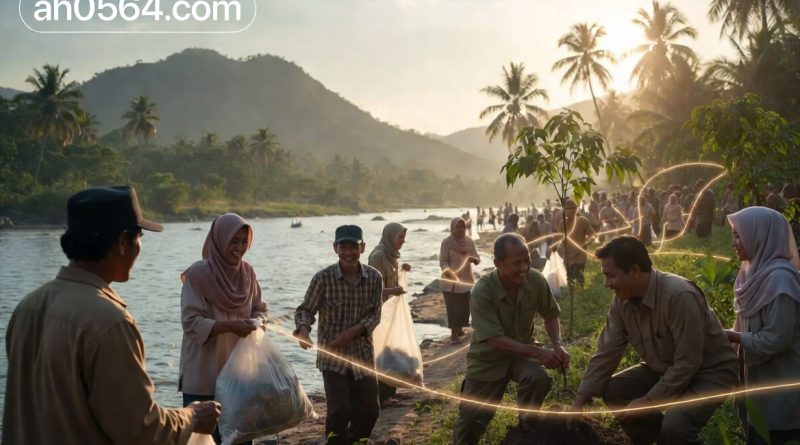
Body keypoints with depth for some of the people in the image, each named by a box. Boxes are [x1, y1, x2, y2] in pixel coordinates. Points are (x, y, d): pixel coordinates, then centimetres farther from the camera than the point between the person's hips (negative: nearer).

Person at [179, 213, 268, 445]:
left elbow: (259, 309, 10)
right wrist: (229, 326, -27)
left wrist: (258, 322, -12)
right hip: (204, 375, -5)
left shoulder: (247, 272, 3)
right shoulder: (198, 274, -14)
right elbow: (191, 322, -17)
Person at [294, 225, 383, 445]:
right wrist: (303, 329, -31)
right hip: (332, 354, -3)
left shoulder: (374, 277, -6)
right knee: (339, 409, -7)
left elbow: (375, 315, -3)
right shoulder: (323, 278, -14)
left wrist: (353, 332, -19)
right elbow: (305, 310, -9)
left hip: (363, 352, 3)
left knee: (370, 407, 9)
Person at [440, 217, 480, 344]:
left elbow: (478, 259, 2)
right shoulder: (446, 243, -10)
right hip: (451, 281, -5)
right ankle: (453, 334, 4)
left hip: (466, 280, 5)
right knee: (453, 308, -3)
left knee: (465, 307, 10)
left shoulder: (469, 241, 3)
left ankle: (459, 329, 27)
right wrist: (448, 271, -31)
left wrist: (473, 259, -21)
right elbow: (443, 262, -11)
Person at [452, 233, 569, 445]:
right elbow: (495, 340, -29)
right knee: (472, 421, -4)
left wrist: (558, 346, -20)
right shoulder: (481, 292, -28)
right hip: (489, 357, -2)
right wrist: (538, 352, -36)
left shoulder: (536, 280, -17)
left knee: (538, 377, -30)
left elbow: (550, 315, -2)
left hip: (522, 351, 3)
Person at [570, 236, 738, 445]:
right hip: (666, 368, 8)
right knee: (613, 390, -3)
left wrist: (648, 401, -22)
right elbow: (606, 353, -4)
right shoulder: (622, 300, -10)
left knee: (674, 425, -31)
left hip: (710, 371, -7)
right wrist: (580, 401, -6)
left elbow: (688, 364, -29)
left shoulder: (680, 296, -33)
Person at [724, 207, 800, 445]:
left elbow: (776, 340, -24)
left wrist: (731, 337, -14)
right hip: (760, 382, 9)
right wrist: (724, 334, 1)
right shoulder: (758, 272, 6)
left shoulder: (779, 278, -23)